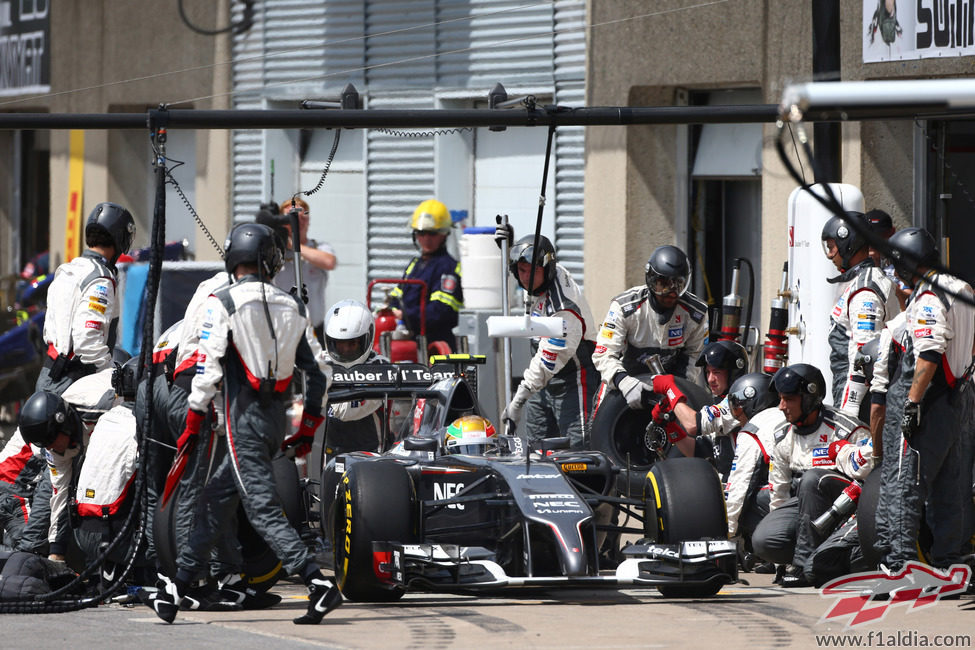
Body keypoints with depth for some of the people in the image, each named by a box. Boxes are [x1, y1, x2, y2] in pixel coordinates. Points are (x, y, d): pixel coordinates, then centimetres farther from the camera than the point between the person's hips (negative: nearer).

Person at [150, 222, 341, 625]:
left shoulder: (222, 304, -9)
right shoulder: (291, 307, 8)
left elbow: (208, 368, -14)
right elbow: (318, 372, 10)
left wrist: (193, 422, -5)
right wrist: (308, 430, 19)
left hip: (243, 418, -7)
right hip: (275, 418, 7)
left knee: (263, 509, -9)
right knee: (215, 501, 16)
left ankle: (319, 585, -23)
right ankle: (176, 590, 22)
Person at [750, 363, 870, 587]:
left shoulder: (846, 430, -14)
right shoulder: (784, 438, 7)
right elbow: (778, 490, 16)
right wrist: (779, 524, 18)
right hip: (804, 503, 6)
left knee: (813, 478, -37)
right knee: (762, 540, -19)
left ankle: (805, 565, -32)